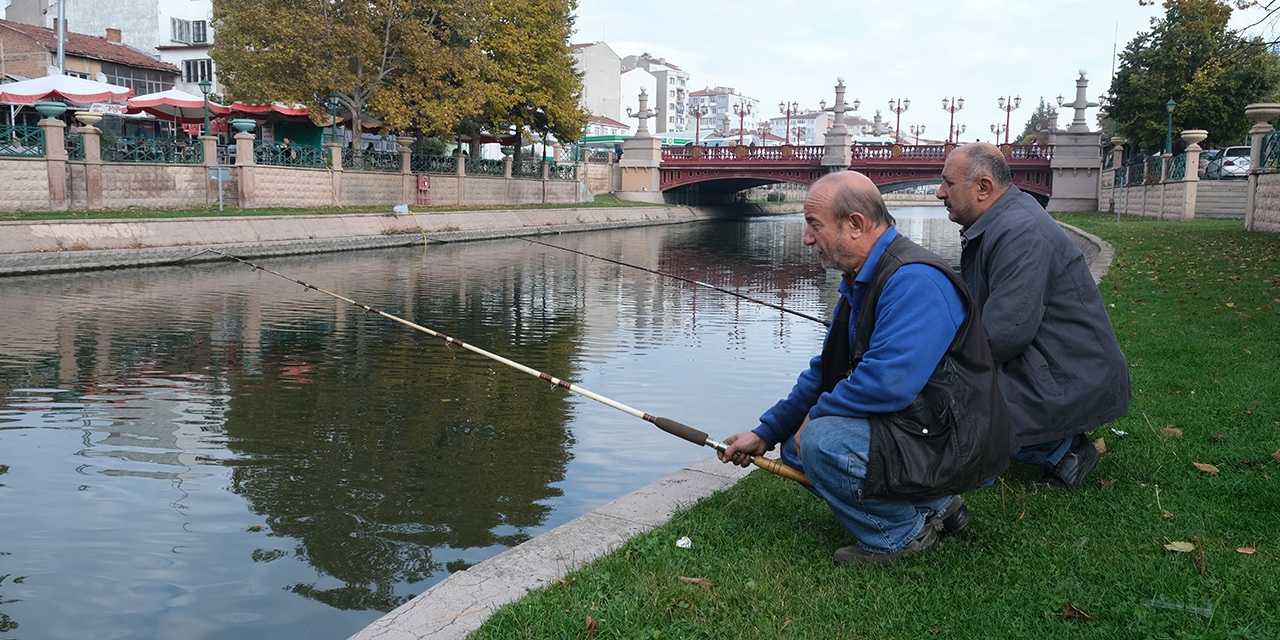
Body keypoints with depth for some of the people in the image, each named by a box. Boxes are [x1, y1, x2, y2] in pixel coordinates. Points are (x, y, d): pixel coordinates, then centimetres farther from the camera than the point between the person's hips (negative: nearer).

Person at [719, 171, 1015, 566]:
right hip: (912, 428, 11)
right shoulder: (859, 283, 11)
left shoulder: (914, 281, -23)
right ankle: (932, 505, 11)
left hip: (954, 447, -11)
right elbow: (825, 371, 17)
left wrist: (817, 414, -16)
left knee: (821, 441, -27)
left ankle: (902, 533, -3)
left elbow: (889, 382, -33)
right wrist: (765, 433, 10)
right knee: (795, 447, 10)